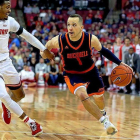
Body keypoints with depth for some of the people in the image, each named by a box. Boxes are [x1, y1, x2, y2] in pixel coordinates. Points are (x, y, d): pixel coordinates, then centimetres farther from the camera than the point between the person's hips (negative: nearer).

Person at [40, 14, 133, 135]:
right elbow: (46, 47, -2)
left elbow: (103, 51, -4)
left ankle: (103, 113, 57)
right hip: (73, 74, -2)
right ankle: (105, 121, -18)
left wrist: (119, 63, -7)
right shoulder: (59, 41, -26)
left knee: (99, 97, 20)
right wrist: (45, 52, -21)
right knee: (82, 95, -29)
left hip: (90, 71, 2)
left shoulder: (91, 39, -23)